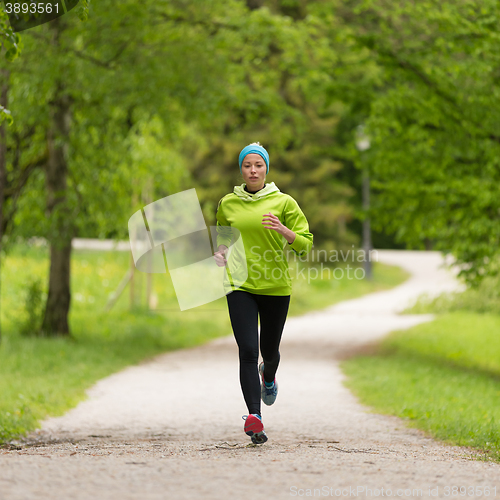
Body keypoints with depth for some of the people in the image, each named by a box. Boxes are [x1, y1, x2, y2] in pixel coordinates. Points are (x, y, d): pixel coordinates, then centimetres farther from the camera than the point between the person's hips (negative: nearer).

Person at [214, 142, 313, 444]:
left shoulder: (283, 202, -1)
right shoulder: (228, 204, 6)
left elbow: (306, 244, -3)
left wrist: (283, 230, -22)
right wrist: (222, 253, 2)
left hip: (276, 287, 0)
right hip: (240, 286, 0)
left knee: (269, 350, 14)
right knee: (248, 351, -14)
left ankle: (268, 376, 52)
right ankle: (255, 418, -18)